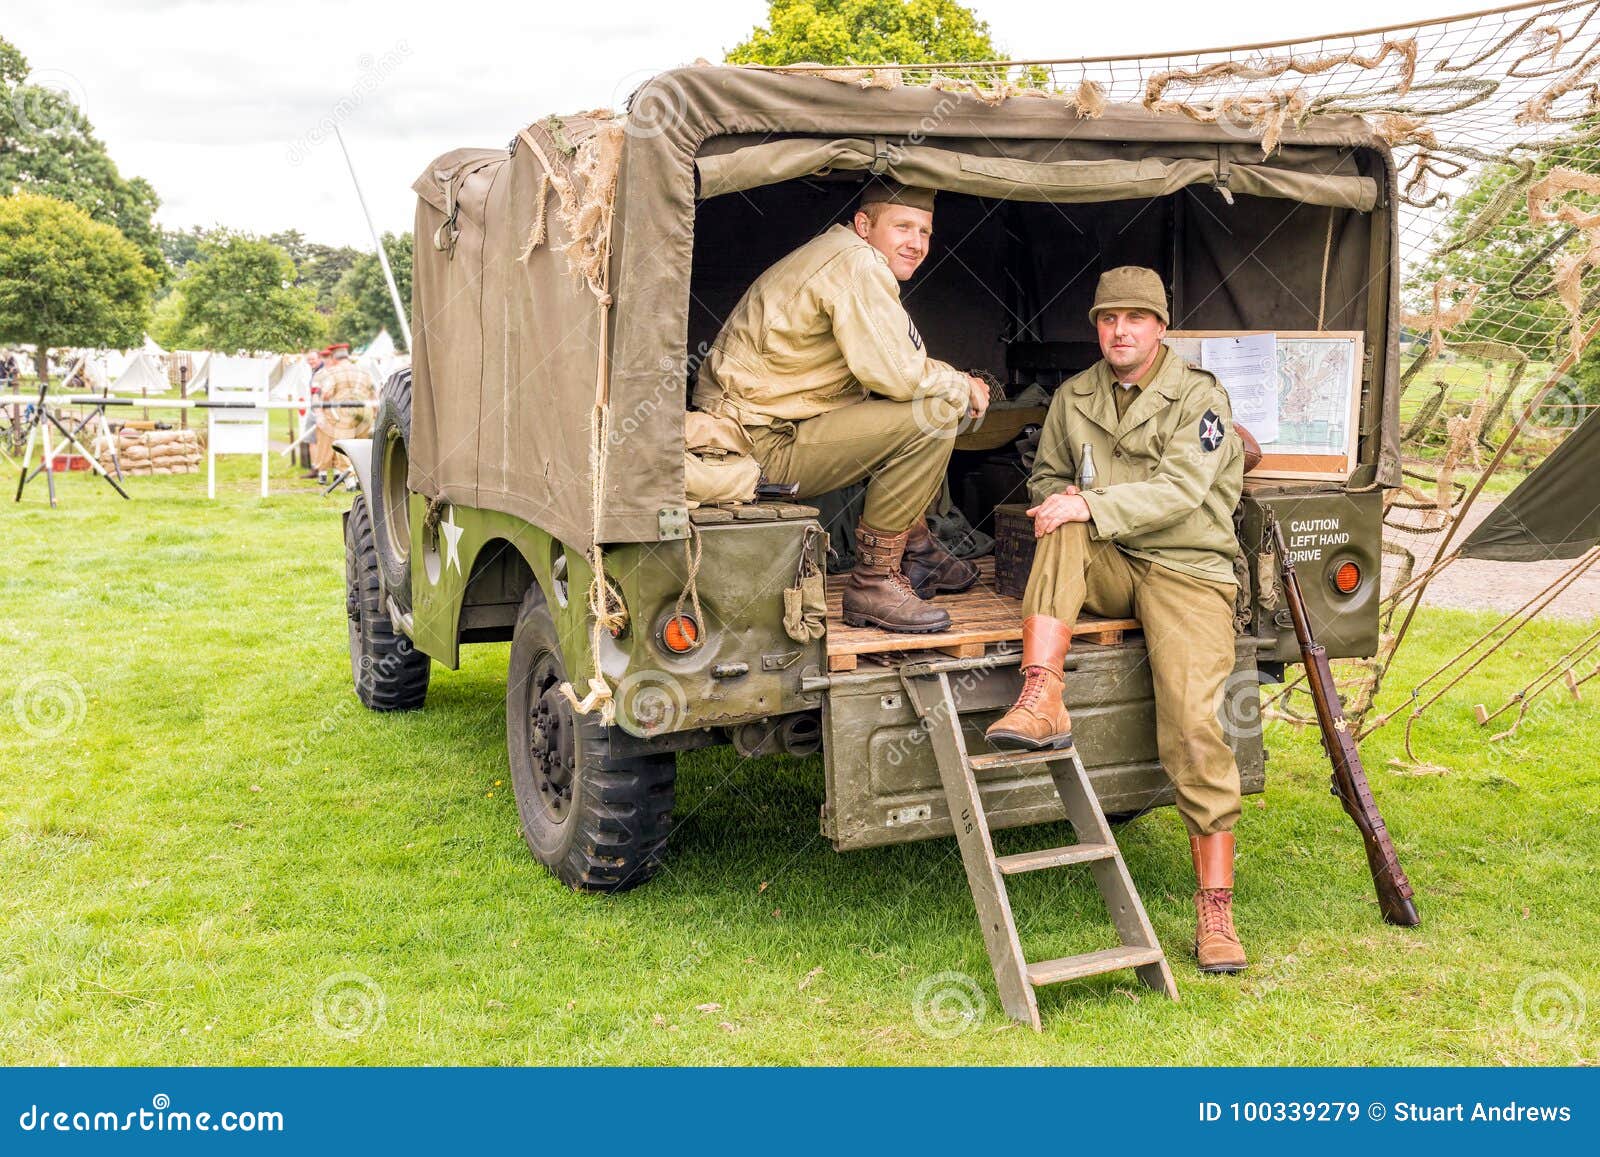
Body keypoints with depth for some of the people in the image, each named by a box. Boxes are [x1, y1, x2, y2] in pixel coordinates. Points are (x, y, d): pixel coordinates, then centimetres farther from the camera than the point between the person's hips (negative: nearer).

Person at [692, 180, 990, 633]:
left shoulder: (838, 257, 19)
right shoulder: (857, 263, -14)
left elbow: (884, 369, 17)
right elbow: (893, 372, -23)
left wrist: (954, 384, 1)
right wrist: (962, 386, -4)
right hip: (763, 447, -11)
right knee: (934, 413, -20)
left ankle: (915, 548, 24)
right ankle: (873, 582, -14)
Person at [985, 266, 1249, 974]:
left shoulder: (1200, 398, -4)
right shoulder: (1073, 398, 12)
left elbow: (1178, 491, -17)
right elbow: (1045, 477, 21)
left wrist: (1092, 505, -27)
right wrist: (1060, 499, -4)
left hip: (1187, 570, -4)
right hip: (1106, 568, 4)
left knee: (1193, 726, -20)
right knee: (1062, 533, -31)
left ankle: (1215, 906, -14)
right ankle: (1041, 702, -38)